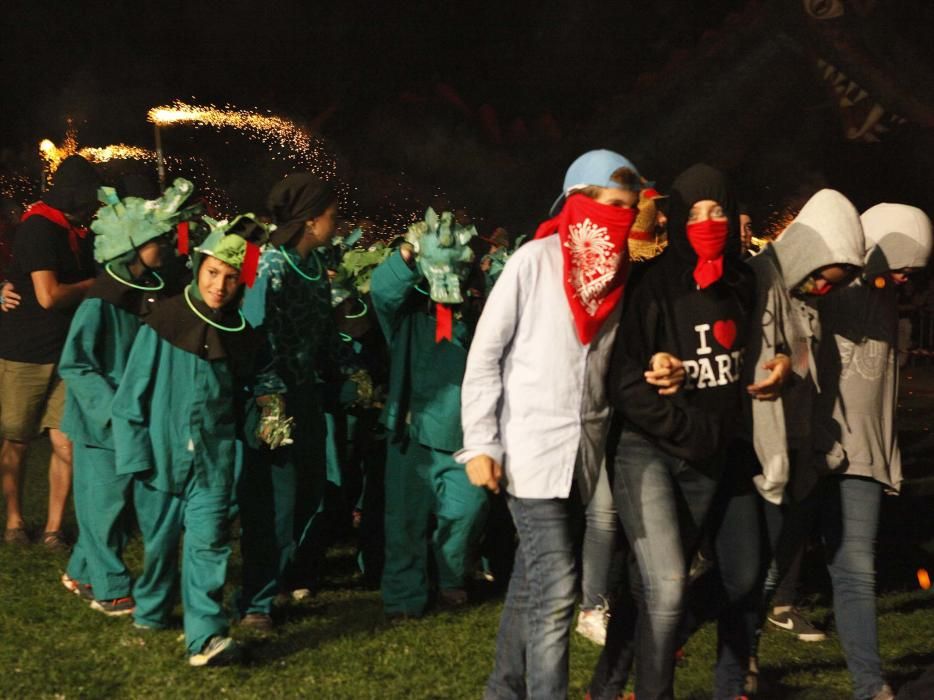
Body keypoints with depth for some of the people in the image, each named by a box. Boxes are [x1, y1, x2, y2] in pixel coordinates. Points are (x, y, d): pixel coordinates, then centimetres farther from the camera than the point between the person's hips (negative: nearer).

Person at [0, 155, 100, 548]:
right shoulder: (40, 229, -16)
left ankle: (54, 528, 9)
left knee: (66, 444, -1)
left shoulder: (74, 233, 10)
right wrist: (93, 284, -9)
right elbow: (49, 296, -22)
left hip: (65, 354, 6)